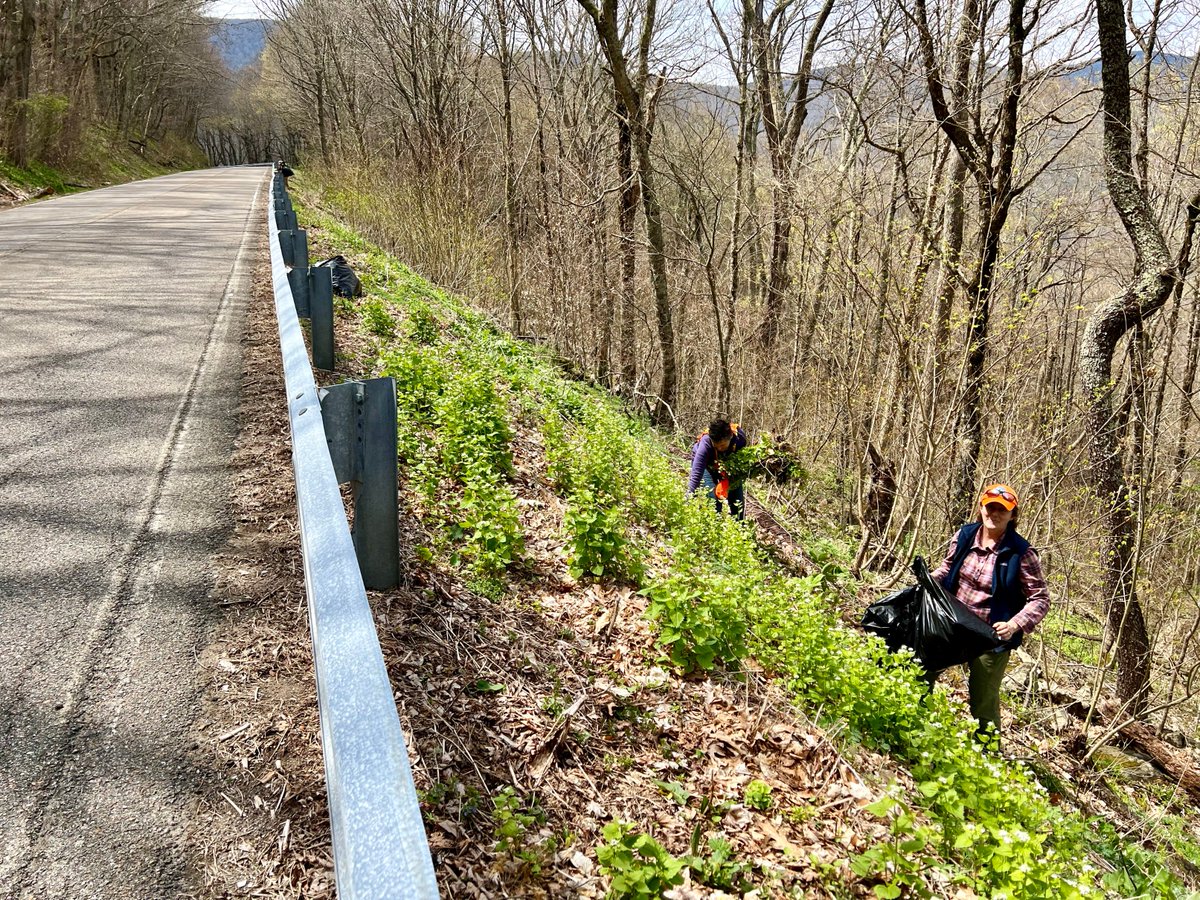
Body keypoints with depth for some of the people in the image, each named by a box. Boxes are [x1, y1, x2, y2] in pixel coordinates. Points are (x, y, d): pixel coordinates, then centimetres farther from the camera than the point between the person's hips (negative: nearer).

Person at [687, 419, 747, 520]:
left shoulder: (739, 436, -33)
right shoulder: (705, 443, -41)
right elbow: (696, 474, -43)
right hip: (706, 465, -3)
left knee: (738, 502, 2)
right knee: (714, 503, -19)